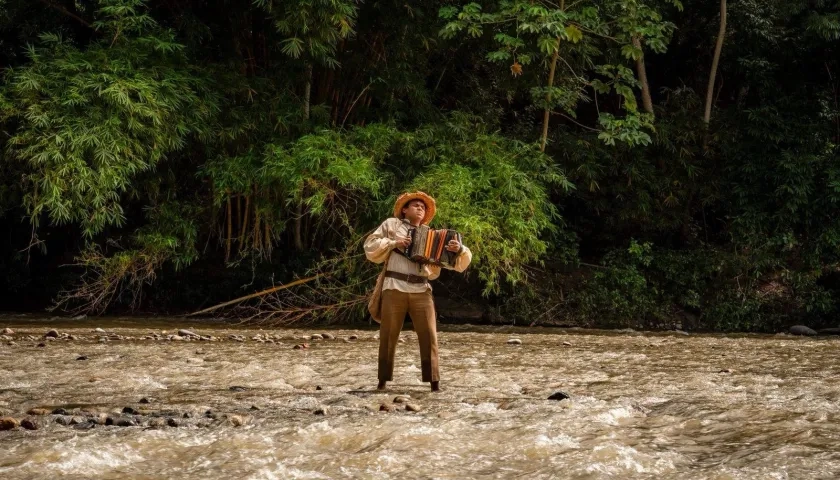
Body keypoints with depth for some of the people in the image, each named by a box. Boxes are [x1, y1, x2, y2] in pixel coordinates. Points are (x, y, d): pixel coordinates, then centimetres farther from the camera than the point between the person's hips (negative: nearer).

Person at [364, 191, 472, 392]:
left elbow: (456, 262, 9)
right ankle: (383, 381, 11)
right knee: (388, 336, 3)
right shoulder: (391, 225, 14)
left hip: (421, 291, 2)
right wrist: (393, 243, -8)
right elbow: (371, 246, 5)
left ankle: (435, 383, -5)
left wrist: (458, 249, -14)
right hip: (394, 288, -2)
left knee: (429, 336, -6)